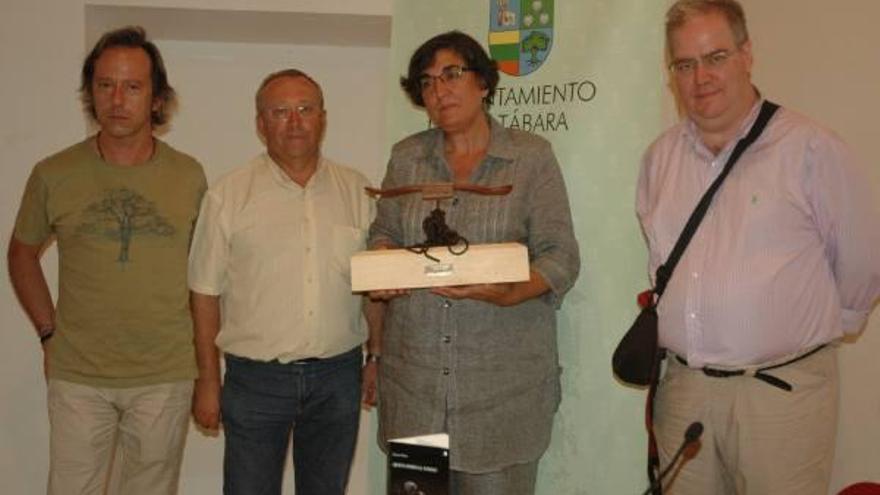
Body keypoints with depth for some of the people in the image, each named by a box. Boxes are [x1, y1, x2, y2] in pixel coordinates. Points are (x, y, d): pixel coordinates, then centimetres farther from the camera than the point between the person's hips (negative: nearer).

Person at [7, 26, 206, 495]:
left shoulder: (189, 176, -2)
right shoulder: (53, 175, -4)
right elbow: (23, 253, 11)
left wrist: (202, 353, 5)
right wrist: (48, 332, 5)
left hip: (165, 377, 0)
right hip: (76, 375, 0)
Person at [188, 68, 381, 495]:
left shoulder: (357, 191, 3)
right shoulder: (228, 195, -4)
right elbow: (206, 293, -1)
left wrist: (380, 358, 7)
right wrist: (208, 380, -1)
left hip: (338, 375, 2)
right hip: (255, 378, -2)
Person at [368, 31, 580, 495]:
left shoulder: (531, 156, 0)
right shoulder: (406, 157, 10)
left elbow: (561, 258, -4)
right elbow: (384, 233, 18)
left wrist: (509, 292, -23)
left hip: (504, 374, -3)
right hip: (413, 370, 3)